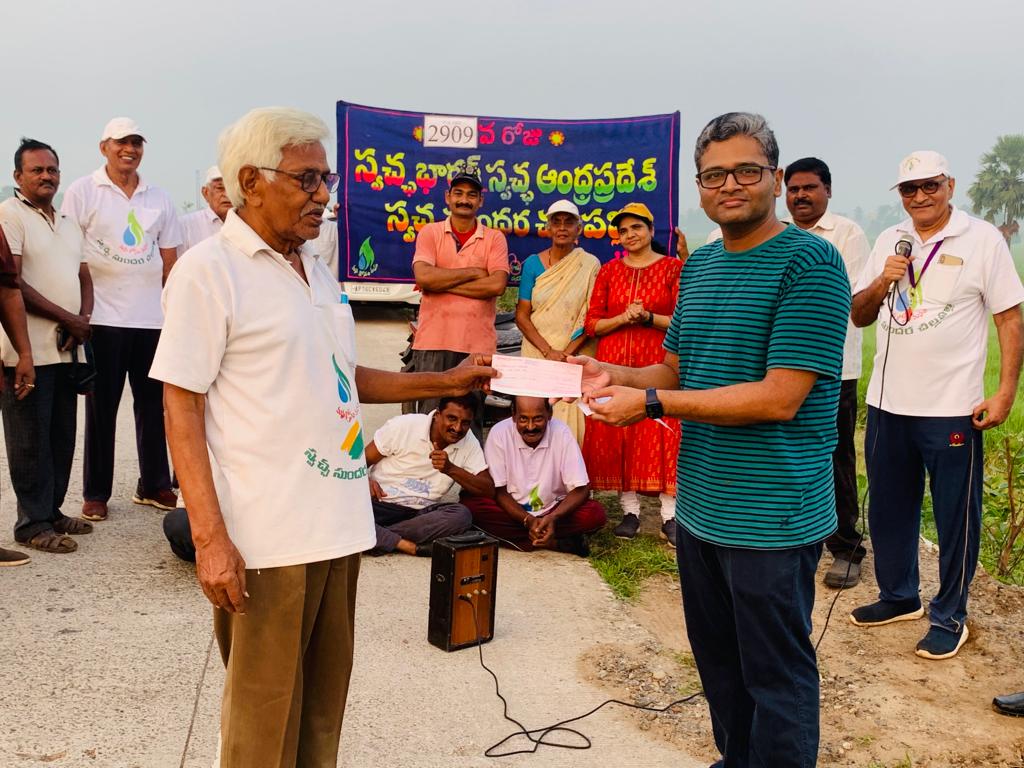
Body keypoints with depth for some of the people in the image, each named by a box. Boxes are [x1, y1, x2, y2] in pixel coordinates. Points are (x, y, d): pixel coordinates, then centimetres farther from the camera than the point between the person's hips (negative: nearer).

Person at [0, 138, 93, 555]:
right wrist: (68, 318, -13)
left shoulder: (69, 223, 18)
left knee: (63, 436, 12)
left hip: (66, 347, 7)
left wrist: (83, 318, -2)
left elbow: (84, 277, 18)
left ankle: (52, 510, 23)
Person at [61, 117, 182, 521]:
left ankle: (154, 485, 20)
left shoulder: (159, 199, 13)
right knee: (102, 407, 4)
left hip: (153, 319, 4)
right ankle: (96, 492, 14)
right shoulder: (82, 192, 2)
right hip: (104, 317, -3)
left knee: (154, 404, 8)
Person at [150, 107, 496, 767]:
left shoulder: (317, 270, 15)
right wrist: (210, 538, -17)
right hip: (266, 539, -7)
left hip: (339, 525, 7)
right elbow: (181, 406, -11)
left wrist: (446, 383, 12)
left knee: (324, 706, 17)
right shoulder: (209, 271, -8)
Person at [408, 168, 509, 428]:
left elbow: (497, 285, -10)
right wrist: (474, 272, -6)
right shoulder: (429, 233, 7)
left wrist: (442, 282, -9)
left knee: (471, 421, 8)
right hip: (433, 341, 0)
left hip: (477, 343, 0)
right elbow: (423, 276, -10)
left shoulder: (494, 238, 6)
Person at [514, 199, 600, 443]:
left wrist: (566, 353, -12)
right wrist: (549, 352, -9)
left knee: (571, 420, -7)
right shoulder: (533, 264, 6)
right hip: (537, 353, 1)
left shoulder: (590, 265, 2)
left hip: (576, 357, -1)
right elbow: (521, 315, 3)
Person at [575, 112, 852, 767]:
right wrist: (616, 377, -4)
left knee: (776, 676, 8)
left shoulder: (810, 261, -15)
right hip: (700, 507, 8)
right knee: (718, 663, 23)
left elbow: (779, 398, -22)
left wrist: (650, 403, -22)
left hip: (772, 516, -8)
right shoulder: (699, 264, 9)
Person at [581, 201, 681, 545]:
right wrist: (624, 317, -9)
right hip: (614, 363, 3)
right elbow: (592, 324, 7)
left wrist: (649, 317, -15)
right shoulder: (609, 271, 12)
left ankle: (670, 516, 0)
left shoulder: (674, 268, 4)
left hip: (659, 365, -3)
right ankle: (630, 511, 12)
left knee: (661, 437, -6)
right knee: (617, 436, 2)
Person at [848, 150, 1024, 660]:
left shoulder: (982, 239, -5)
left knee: (955, 517, 5)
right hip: (887, 403, 5)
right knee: (888, 509, 16)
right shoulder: (890, 242, 9)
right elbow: (859, 316, 11)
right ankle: (899, 597, 34)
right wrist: (881, 282, -9)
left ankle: (949, 618, 20)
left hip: (952, 409, -5)